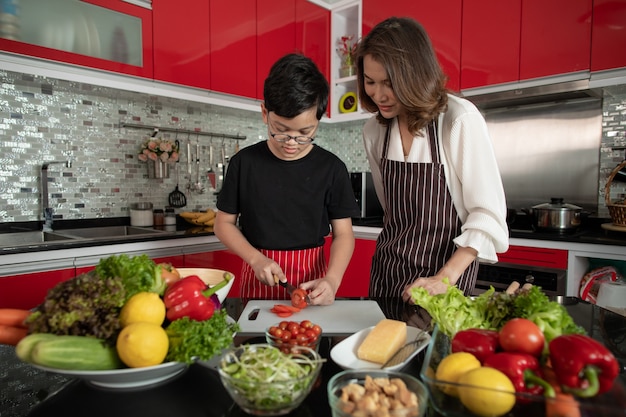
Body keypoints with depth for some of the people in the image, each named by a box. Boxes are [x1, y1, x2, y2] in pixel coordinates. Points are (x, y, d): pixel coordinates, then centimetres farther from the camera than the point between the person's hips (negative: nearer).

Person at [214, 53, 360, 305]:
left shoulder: (331, 168, -6)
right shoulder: (244, 162, -5)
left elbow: (343, 233, -4)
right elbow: (224, 223, 2)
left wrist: (331, 280, -21)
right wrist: (257, 259, -14)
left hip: (311, 276, 0)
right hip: (259, 279, 1)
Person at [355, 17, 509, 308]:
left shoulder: (460, 120, -18)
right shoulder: (373, 130, -1)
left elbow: (488, 216, -18)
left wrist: (444, 279, -24)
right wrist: (399, 247, 11)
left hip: (447, 266, -4)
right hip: (387, 271, 5)